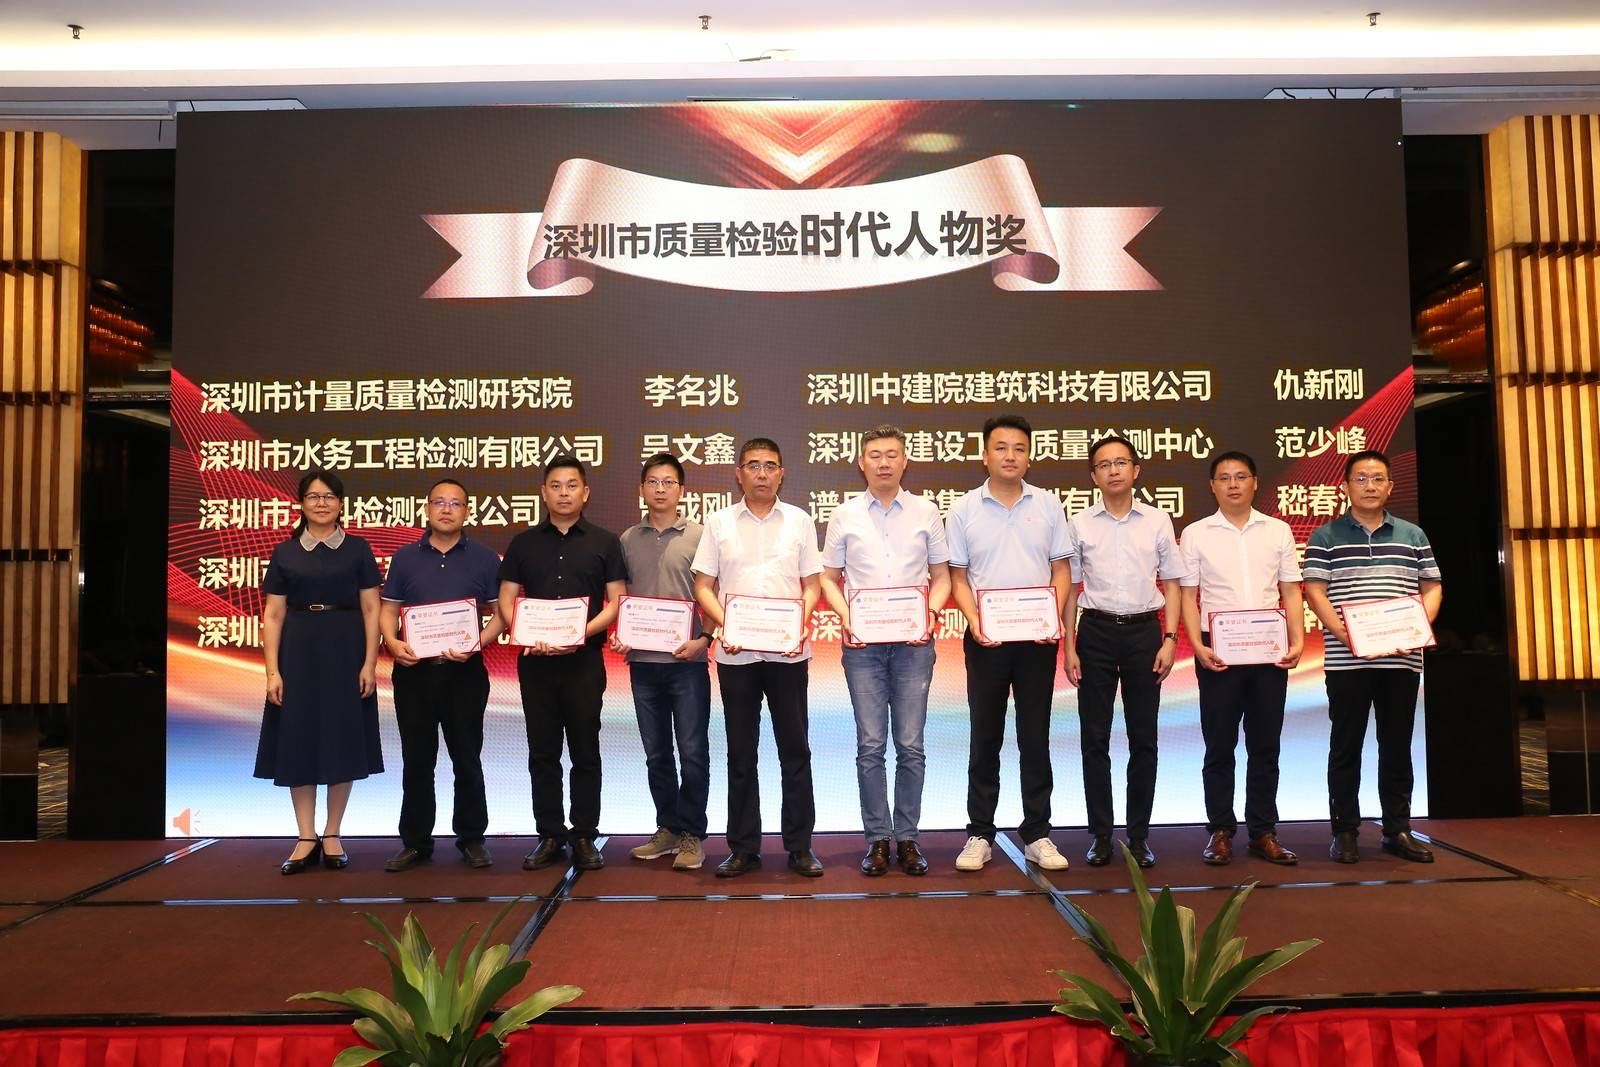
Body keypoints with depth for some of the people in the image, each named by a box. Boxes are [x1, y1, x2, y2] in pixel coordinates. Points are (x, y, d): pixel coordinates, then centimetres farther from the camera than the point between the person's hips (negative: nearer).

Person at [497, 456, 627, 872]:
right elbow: (506, 600, 6)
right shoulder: (524, 543, 9)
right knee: (543, 752, 7)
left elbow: (616, 601, 0)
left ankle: (584, 837, 13)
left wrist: (583, 633, -16)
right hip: (535, 660, 2)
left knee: (585, 752, 4)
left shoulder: (604, 542, 4)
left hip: (584, 659, -2)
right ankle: (549, 836, 16)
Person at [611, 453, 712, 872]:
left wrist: (703, 640, -14)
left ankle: (691, 834, 12)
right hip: (642, 661, 4)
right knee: (656, 753, 12)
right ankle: (667, 828, 25)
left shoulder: (699, 536, -1)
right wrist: (616, 636, -1)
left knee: (693, 753, 0)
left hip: (687, 661, -4)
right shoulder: (628, 540, 9)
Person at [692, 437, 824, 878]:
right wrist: (725, 625, -13)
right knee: (740, 752, 8)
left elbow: (812, 584, 6)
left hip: (787, 651, 0)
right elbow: (703, 586, 4)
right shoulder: (719, 523, 4)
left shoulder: (799, 522, 5)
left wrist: (801, 625, -11)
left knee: (795, 748, 4)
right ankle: (743, 847, 17)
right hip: (736, 654, 0)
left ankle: (799, 845, 15)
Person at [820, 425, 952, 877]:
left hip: (913, 641, 0)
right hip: (863, 641, 0)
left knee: (910, 746, 3)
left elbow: (941, 576, 9)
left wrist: (931, 612, -9)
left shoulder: (926, 512, 6)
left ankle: (907, 838, 14)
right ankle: (878, 839, 12)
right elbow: (829, 578, 8)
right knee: (870, 745, 2)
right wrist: (846, 616, -9)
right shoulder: (845, 515, 5)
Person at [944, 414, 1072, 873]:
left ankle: (1037, 835, 17)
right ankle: (979, 835, 15)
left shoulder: (1048, 506, 4)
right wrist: (975, 623, -13)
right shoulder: (964, 509, 1)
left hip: (1037, 637, 1)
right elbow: (958, 577, 2)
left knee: (1035, 737, 7)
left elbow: (1060, 570, 5)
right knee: (985, 738, 7)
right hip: (986, 638, -1)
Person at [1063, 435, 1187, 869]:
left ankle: (1139, 833, 16)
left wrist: (1169, 639, -3)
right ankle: (1100, 832, 15)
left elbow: (1170, 585, 7)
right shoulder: (1079, 524, 2)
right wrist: (1068, 647, 0)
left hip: (1144, 630, 0)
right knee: (1094, 737, 4)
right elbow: (1070, 589, 5)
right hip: (1096, 631, 0)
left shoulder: (1158, 520, 3)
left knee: (1143, 739, 5)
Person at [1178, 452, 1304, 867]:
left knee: (1265, 745, 8)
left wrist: (1297, 641, -5)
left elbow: (1290, 592, 8)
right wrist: (1198, 646, -10)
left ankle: (1263, 833, 17)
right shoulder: (1195, 534, 3)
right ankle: (1220, 831, 12)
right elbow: (1187, 596, 1)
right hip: (1218, 650, -2)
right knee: (1219, 745, 4)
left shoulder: (1278, 531, 9)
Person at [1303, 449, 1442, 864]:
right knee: (1346, 745, 2)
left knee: (1397, 745, 8)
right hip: (1346, 659, -3)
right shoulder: (1325, 537, 3)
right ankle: (1345, 830, 9)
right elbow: (1315, 591, -4)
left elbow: (1432, 588, 11)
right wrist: (1345, 635, -17)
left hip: (1402, 659, 3)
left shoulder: (1413, 535, 12)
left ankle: (1398, 829, 17)